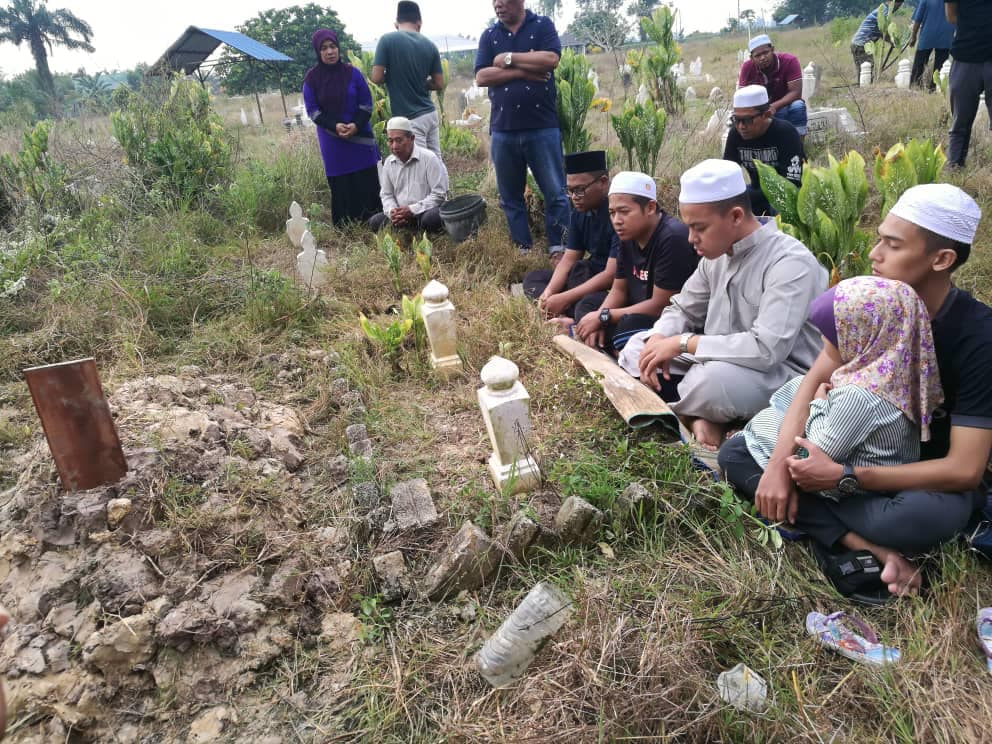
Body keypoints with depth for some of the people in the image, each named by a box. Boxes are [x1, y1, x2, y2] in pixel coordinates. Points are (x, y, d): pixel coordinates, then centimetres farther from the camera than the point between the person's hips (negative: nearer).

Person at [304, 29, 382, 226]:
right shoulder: (312, 78, -1)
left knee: (367, 181, 0)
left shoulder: (352, 73, -1)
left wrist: (356, 125, -16)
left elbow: (366, 104, 1)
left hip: (360, 135, 1)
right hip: (332, 140, 0)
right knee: (340, 184, 0)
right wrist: (335, 126, -16)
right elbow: (312, 110, -1)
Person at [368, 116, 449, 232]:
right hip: (400, 213, 5)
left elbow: (439, 194, -14)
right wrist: (392, 212, -11)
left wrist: (412, 210, -20)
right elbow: (386, 195, 14)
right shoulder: (388, 163, 7)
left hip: (427, 212, -5)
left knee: (431, 219, -38)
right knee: (374, 222, -14)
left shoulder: (429, 158, -11)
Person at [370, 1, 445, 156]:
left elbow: (376, 78, -10)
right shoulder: (429, 45, 5)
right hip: (430, 113, 5)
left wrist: (393, 77, 11)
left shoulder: (387, 40, -7)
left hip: (409, 118, -5)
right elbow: (439, 84, 7)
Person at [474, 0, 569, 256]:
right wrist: (522, 72, -10)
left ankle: (559, 249, 6)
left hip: (542, 127, -3)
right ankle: (522, 249, 19)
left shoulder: (542, 25, 5)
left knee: (555, 193, -3)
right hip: (503, 130, 3)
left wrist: (508, 58, -7)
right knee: (510, 197, 8)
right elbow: (481, 77, -2)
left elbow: (550, 59, -13)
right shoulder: (489, 35, 11)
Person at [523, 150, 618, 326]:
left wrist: (564, 298, -27)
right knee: (533, 279, 3)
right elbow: (568, 259, 1)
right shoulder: (579, 213, 2)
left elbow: (612, 274, -28)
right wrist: (549, 292, -17)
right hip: (594, 274, 9)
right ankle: (565, 315, -19)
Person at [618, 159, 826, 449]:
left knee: (712, 379, -39)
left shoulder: (790, 262, -23)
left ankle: (674, 411, -7)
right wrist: (659, 340, -11)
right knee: (637, 348, 1)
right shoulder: (718, 253, 2)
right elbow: (682, 309, 13)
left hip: (783, 375, -8)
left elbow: (767, 349, -31)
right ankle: (698, 417, -15)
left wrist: (682, 343, -25)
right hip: (720, 362, 8)